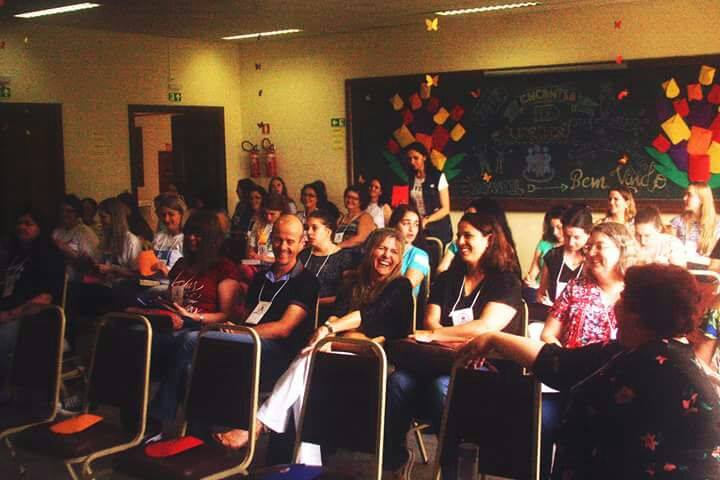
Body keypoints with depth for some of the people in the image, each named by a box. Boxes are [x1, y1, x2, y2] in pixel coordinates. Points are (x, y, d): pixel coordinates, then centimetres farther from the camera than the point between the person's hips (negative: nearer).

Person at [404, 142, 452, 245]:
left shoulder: (438, 177, -2)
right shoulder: (410, 180, 6)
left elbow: (445, 209, -3)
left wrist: (426, 220, -16)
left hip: (438, 230, -2)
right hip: (417, 229, 2)